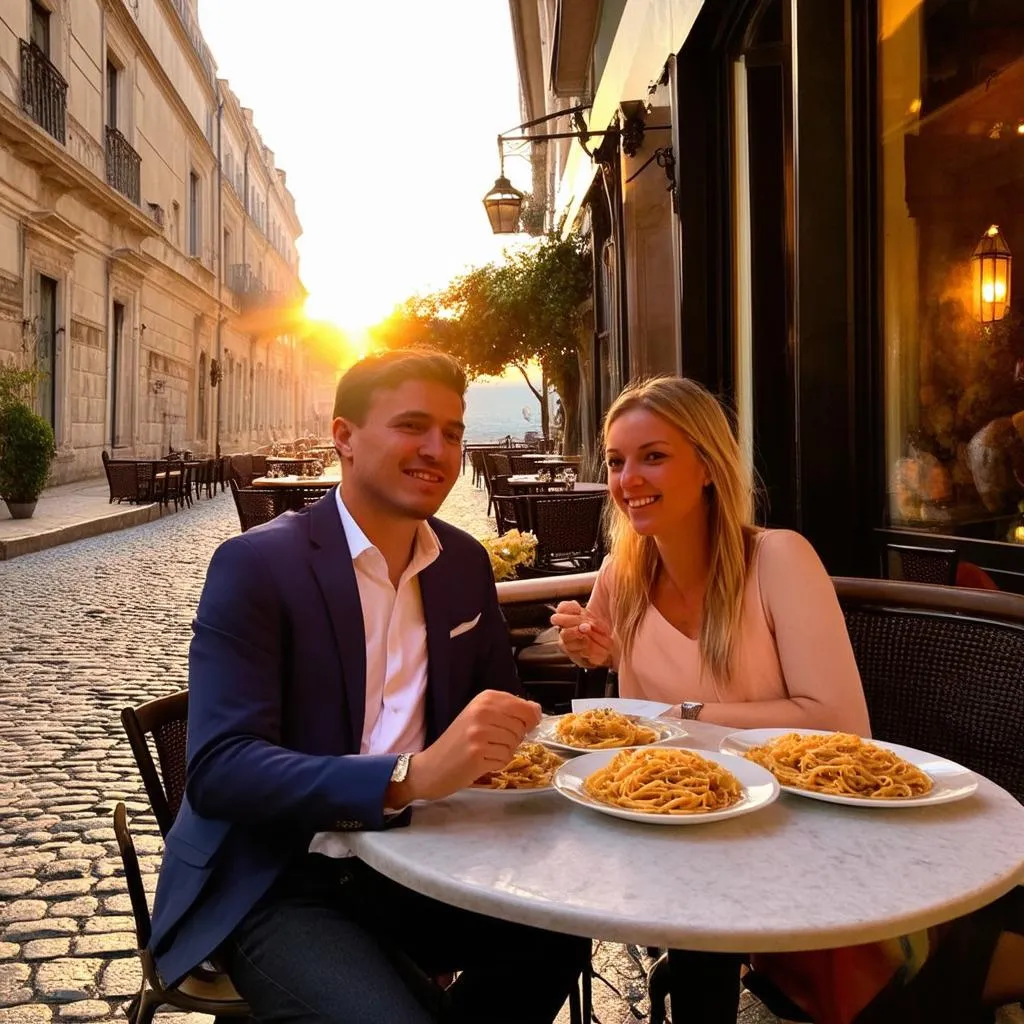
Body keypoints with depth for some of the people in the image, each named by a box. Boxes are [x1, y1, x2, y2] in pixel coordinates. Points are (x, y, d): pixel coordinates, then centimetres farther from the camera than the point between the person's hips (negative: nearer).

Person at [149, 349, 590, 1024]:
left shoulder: (466, 562, 6)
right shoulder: (257, 563, -12)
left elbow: (498, 706, 15)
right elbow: (217, 770, -22)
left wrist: (514, 739, -10)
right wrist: (413, 776, -35)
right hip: (277, 885, -5)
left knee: (558, 931, -14)